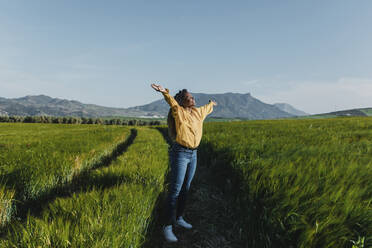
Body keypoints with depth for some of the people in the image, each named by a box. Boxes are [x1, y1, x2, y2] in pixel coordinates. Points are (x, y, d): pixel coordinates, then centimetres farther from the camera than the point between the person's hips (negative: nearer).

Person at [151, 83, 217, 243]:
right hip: (180, 154, -7)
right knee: (175, 190, -5)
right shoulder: (179, 112, -9)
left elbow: (207, 109, 34)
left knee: (186, 188, 16)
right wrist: (165, 92, -50)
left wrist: (212, 104, 54)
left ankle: (179, 219, 32)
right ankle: (167, 227, 7)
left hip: (193, 154, 8)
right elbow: (172, 102, -30)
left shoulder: (197, 112, 11)